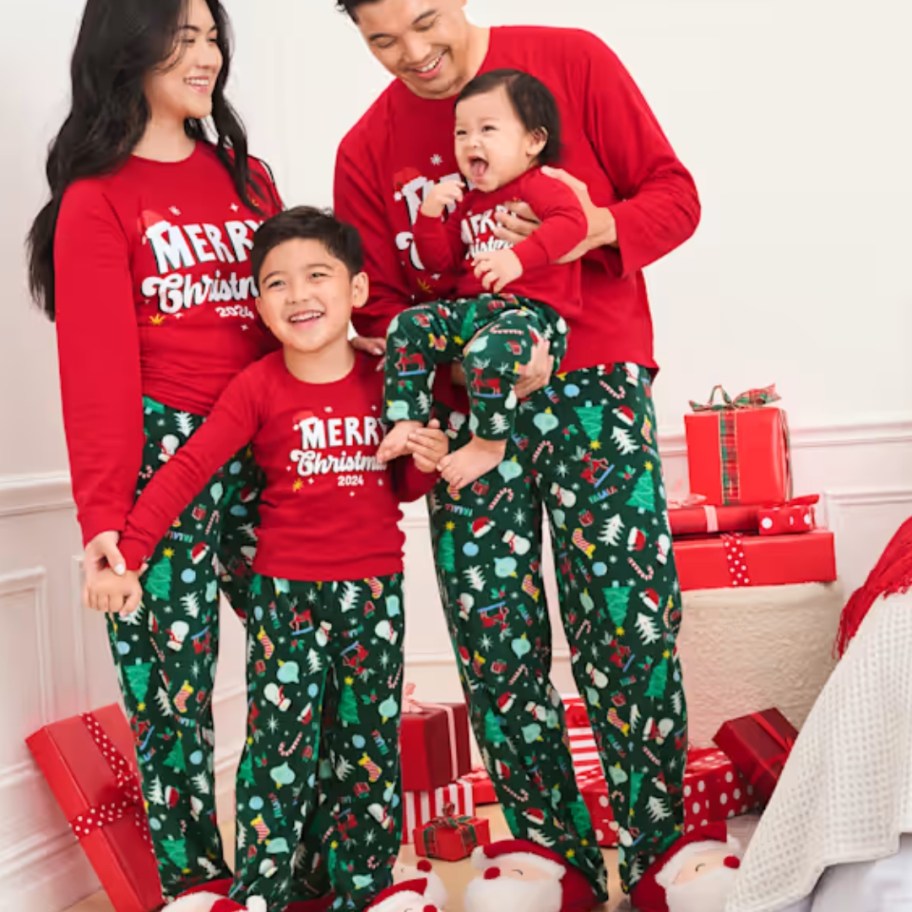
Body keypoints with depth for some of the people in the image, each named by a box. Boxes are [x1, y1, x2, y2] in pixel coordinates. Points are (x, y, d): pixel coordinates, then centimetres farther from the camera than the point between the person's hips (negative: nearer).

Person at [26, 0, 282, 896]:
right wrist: (103, 514, -18)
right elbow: (98, 367, -10)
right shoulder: (96, 199, -2)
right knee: (171, 679, 1)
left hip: (264, 452, 5)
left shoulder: (246, 176, 15)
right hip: (161, 452, -5)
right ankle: (193, 875, 19)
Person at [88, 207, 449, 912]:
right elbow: (187, 468, -15)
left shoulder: (384, 381, 2)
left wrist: (424, 465, -8)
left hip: (375, 590, 3)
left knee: (370, 747, 11)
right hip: (287, 593, -3)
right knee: (280, 750, -1)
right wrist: (130, 554, -22)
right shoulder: (259, 387, -8)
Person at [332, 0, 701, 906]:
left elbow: (675, 197, 3)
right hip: (465, 406, 3)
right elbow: (379, 307, 7)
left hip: (593, 384, -2)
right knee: (495, 644, 2)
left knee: (629, 626, -6)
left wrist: (592, 228, -18)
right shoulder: (367, 151, 9)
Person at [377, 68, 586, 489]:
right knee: (406, 326, -6)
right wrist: (430, 214, 6)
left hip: (532, 310, -8)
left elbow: (571, 220, -23)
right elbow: (441, 261, 23)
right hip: (475, 307, 8)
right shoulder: (468, 203, 23)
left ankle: (489, 444, -17)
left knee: (490, 351, -37)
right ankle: (408, 419, -4)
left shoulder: (537, 186, -2)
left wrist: (520, 258, -36)